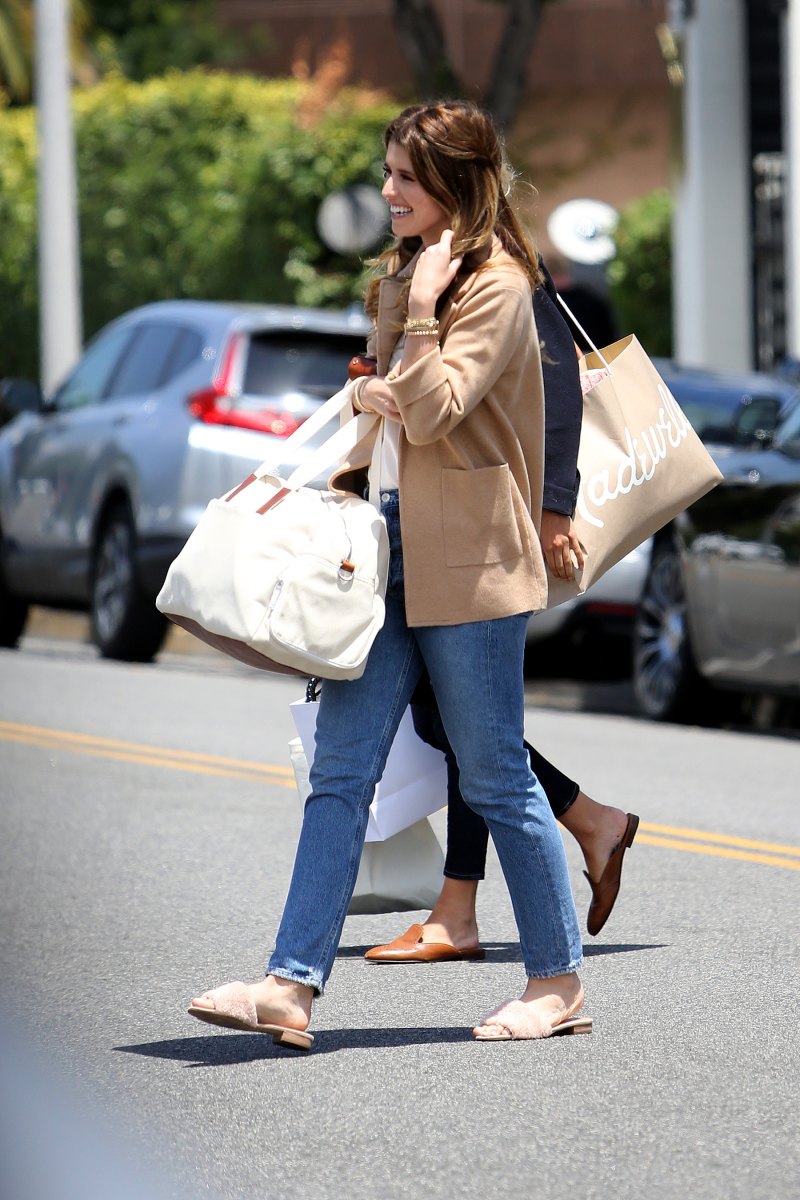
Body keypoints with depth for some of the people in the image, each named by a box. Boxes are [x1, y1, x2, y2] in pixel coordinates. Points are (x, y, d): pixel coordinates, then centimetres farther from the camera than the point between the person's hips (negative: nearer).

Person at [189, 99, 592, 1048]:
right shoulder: (401, 276, 16)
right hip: (385, 541, 8)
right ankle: (291, 987, -5)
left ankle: (559, 980, 14)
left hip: (465, 557, -8)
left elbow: (436, 412, -20)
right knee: (340, 771, -1)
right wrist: (370, 395, 7)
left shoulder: (495, 285, -10)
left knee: (494, 777, 1)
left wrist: (424, 306, -17)